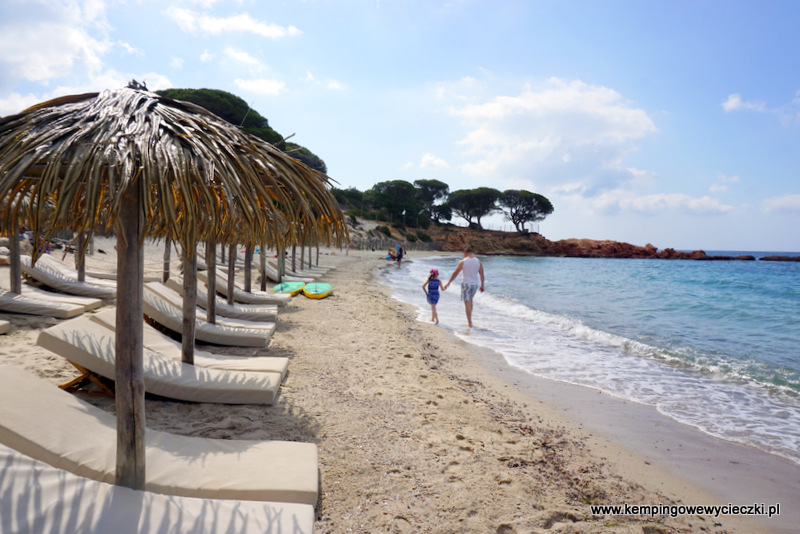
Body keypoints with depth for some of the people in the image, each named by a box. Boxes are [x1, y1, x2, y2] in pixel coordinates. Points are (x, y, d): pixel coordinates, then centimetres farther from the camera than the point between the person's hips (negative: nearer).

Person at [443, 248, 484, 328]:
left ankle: (470, 323, -2)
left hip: (466, 284, -4)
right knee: (470, 299, 25)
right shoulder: (478, 261, 2)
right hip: (475, 284, 4)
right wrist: (482, 285, 14)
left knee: (467, 303, 0)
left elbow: (455, 273, -5)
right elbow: (481, 274, 4)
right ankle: (470, 318, 27)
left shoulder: (462, 262, -8)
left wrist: (448, 283, 3)